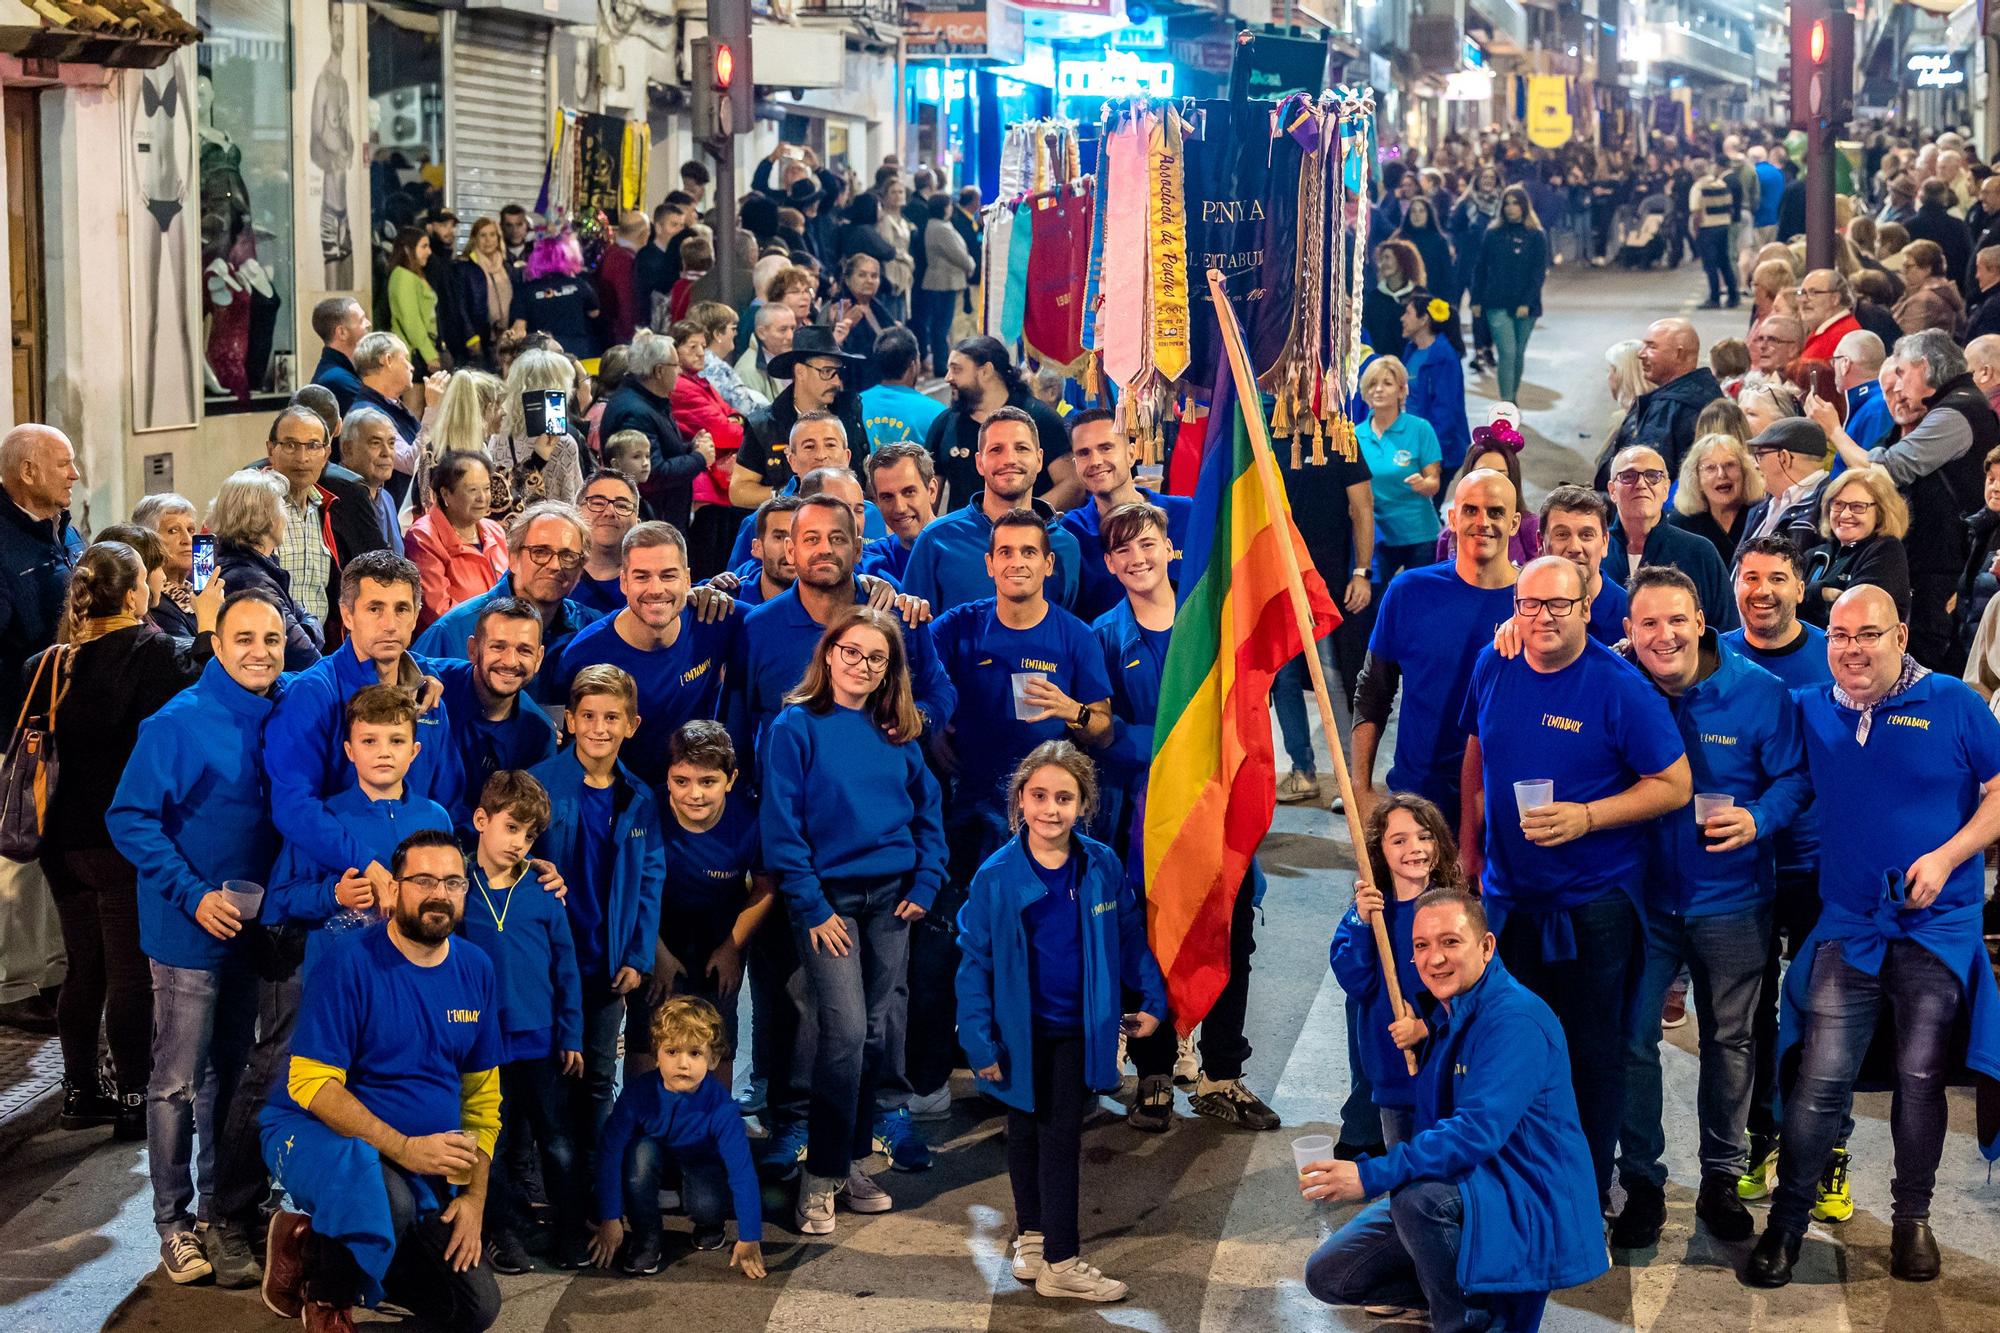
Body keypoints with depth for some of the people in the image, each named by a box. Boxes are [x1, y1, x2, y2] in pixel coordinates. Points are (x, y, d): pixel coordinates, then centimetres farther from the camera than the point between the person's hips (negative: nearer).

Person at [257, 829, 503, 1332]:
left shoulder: (475, 971, 1)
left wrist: (474, 1197, -2)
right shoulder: (352, 963, -17)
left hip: (420, 1163, 7)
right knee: (387, 1200, -41)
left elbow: (482, 1095, 7)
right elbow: (311, 1083, -22)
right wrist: (402, 1148, -30)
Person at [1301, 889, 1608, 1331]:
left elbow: (1478, 1131, -32)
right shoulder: (1446, 1012, 9)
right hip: (1456, 1193, 9)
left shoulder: (1515, 1019, -20)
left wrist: (1370, 1175, -33)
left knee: (1417, 1198, -38)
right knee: (1327, 1275, 2)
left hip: (1530, 1206, -9)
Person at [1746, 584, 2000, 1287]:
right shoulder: (1810, 710, 6)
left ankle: (1912, 1217, 23)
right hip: (1848, 928, 1)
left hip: (1936, 927, -1)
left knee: (1921, 1078, 6)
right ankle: (1785, 1222, 4)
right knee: (1821, 1078, -6)